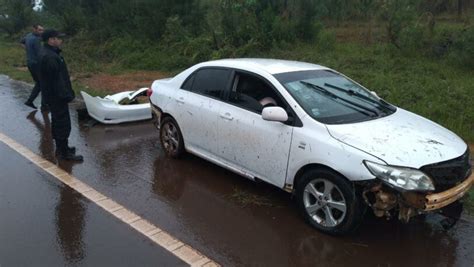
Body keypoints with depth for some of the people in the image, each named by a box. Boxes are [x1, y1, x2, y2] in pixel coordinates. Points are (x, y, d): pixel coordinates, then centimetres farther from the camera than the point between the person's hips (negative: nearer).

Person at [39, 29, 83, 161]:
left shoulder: (50, 54, 13)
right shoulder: (50, 57, -21)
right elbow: (56, 79, -25)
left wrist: (67, 93, 19)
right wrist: (66, 95, -21)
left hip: (54, 96, 11)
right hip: (57, 97, -11)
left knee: (58, 122, 19)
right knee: (63, 124, -5)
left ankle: (61, 148, 31)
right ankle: (64, 153, 2)